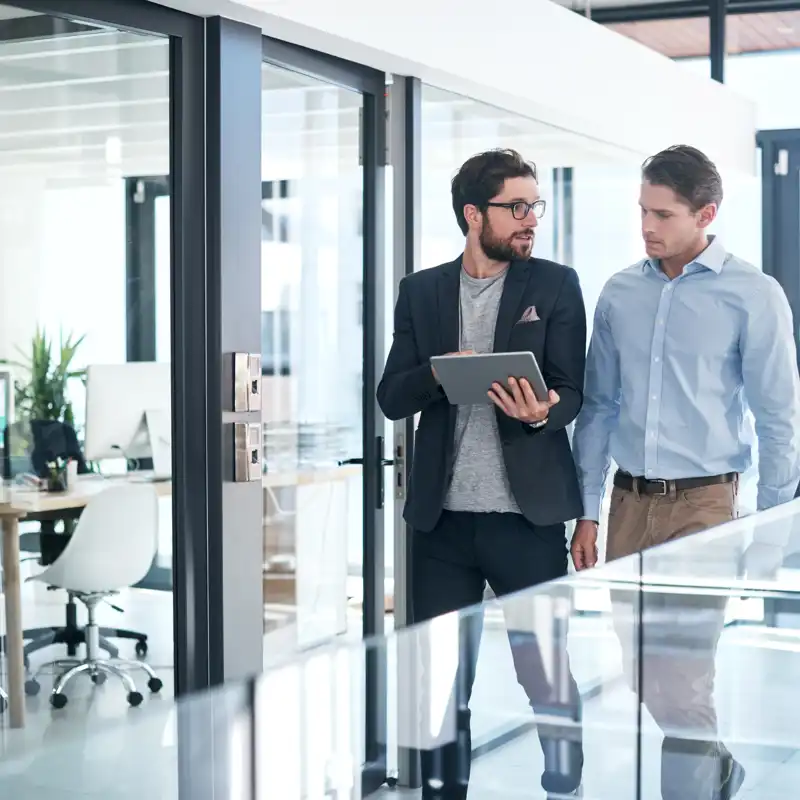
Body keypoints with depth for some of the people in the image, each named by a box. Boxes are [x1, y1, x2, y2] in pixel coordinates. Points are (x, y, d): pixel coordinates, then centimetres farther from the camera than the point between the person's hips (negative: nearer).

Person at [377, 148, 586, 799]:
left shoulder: (556, 286, 3)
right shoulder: (421, 291, 8)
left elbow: (571, 393, -2)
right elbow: (391, 398, 5)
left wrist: (540, 412, -25)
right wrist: (441, 371, -16)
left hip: (527, 514, -2)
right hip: (442, 518, 2)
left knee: (547, 673, 3)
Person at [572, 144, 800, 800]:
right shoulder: (620, 293, 6)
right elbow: (598, 406, 11)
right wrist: (588, 512, 9)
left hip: (702, 504, -5)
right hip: (630, 500, 5)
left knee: (679, 683, -6)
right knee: (643, 676, 13)